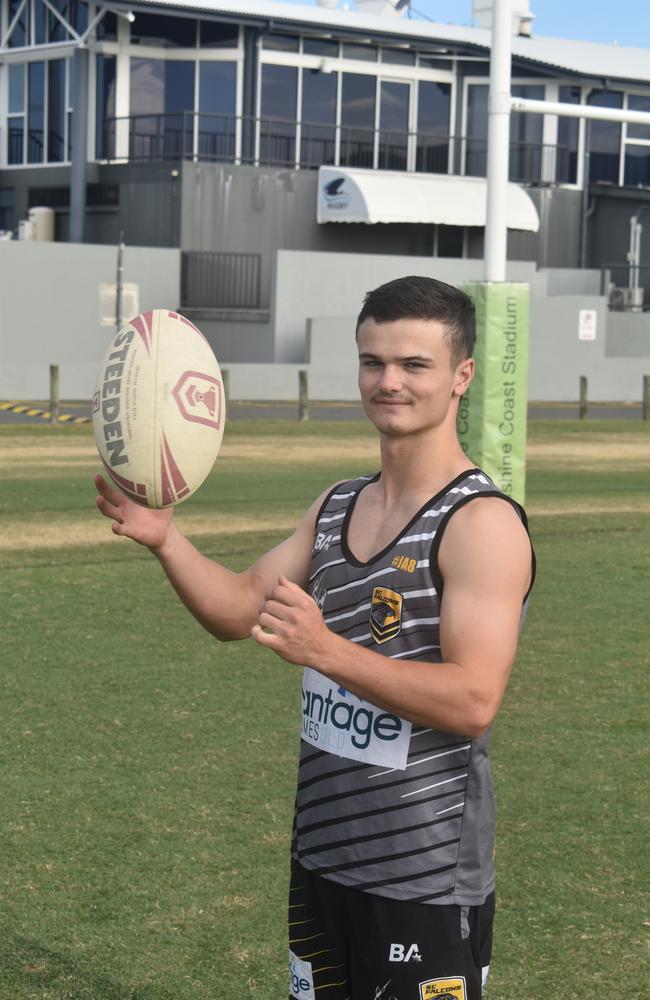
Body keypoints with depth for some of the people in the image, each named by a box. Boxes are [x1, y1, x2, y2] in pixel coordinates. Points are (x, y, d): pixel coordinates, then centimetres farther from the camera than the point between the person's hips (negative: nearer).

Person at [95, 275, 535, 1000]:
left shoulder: (482, 523, -17)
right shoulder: (337, 506, 9)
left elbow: (474, 702, -25)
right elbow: (239, 608, 11)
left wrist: (326, 650, -33)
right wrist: (165, 540, -7)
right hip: (321, 858, 8)